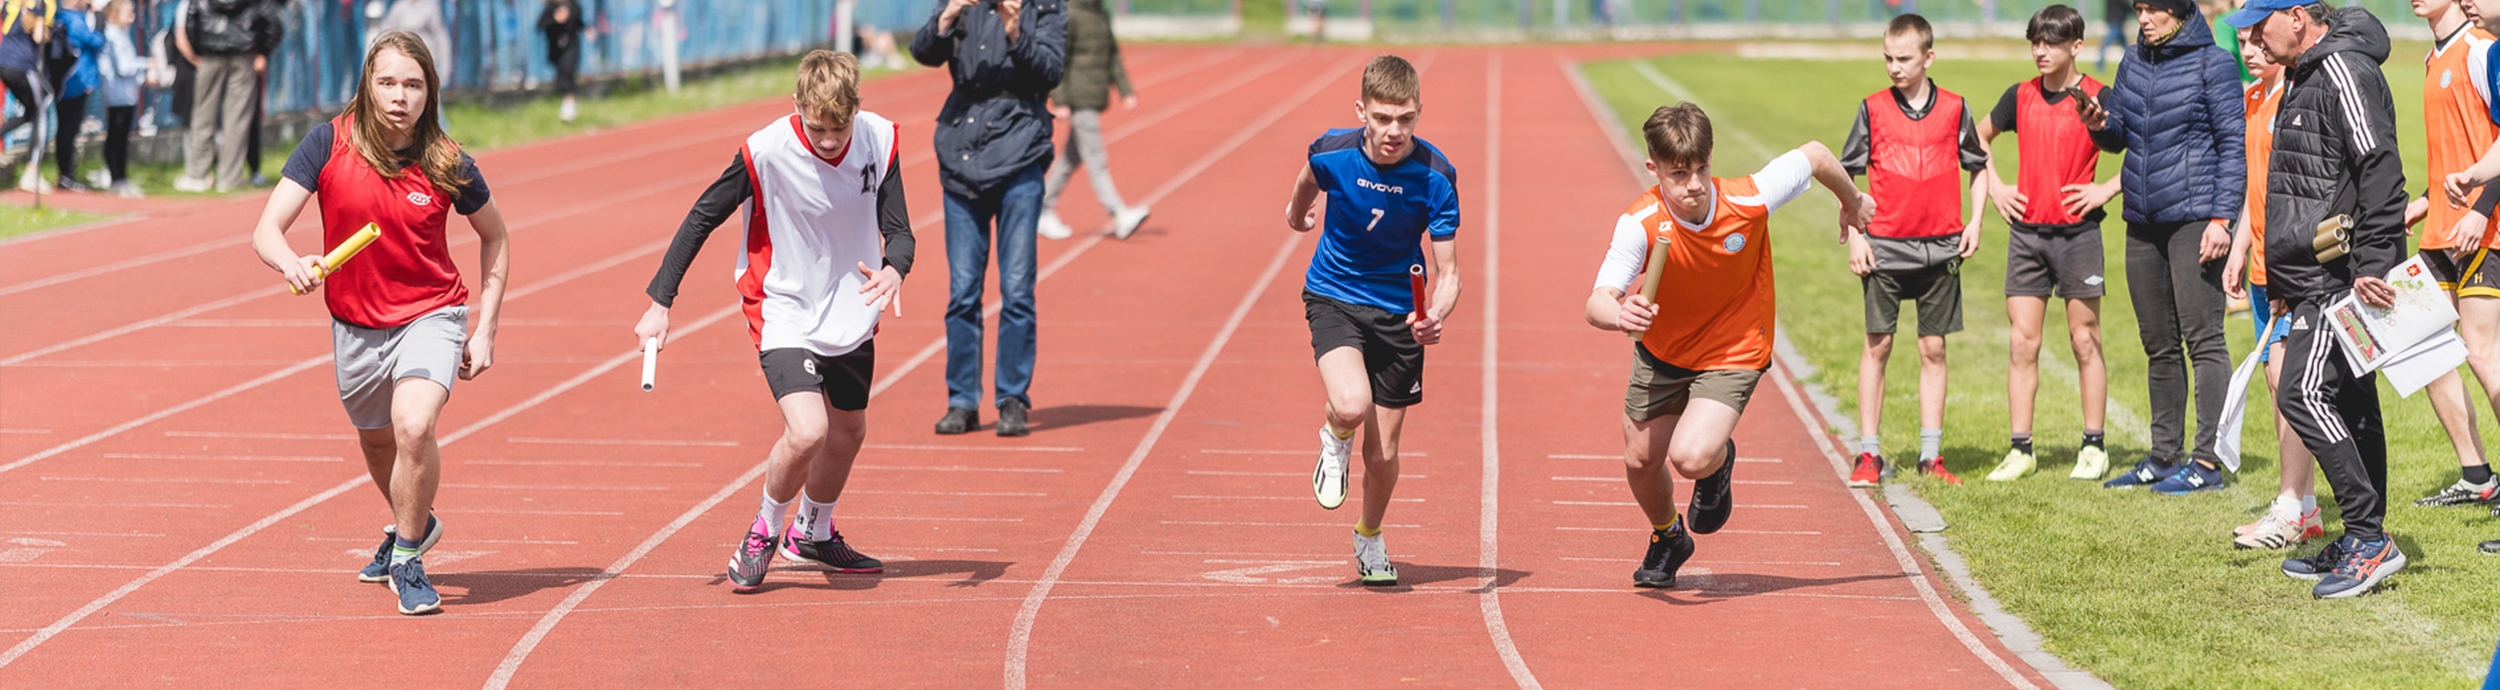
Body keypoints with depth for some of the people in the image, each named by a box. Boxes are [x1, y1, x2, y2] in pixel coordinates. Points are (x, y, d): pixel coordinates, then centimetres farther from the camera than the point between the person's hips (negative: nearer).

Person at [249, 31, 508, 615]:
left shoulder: (447, 165, -14)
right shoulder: (328, 144, -14)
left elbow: (494, 237, 4)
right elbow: (267, 230, -15)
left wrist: (485, 331, 0)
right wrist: (291, 264, -38)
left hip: (431, 315, -3)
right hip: (355, 324, 3)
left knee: (413, 427, -27)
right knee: (377, 442, 22)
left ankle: (407, 559, -5)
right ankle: (411, 525, 54)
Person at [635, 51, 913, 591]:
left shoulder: (880, 140, -13)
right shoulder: (766, 152, -23)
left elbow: (898, 227, -9)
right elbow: (703, 217, -11)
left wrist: (894, 269, -33)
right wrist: (660, 301, -11)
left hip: (852, 313, 5)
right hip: (784, 312, -5)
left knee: (848, 431, 19)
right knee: (807, 432, -22)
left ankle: (813, 533, 47)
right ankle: (765, 531, 7)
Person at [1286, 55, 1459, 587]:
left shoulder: (1435, 175, -20)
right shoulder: (1332, 152, -17)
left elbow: (1447, 273, -17)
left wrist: (1435, 316, -38)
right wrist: (1298, 210, 32)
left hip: (1398, 309, 1)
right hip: (1333, 296, -1)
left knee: (1382, 454, 5)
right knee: (1352, 405, -30)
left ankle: (1370, 539, 36)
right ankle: (1335, 440, 8)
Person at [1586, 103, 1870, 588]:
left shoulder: (1748, 201, -30)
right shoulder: (1640, 224, -29)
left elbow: (1815, 155, -11)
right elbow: (1597, 303, -37)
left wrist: (1852, 201, 9)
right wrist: (1618, 314, -62)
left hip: (1733, 353, -3)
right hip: (1662, 351, 3)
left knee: (1690, 458, -23)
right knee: (1640, 461, 14)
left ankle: (1720, 459, 18)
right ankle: (1667, 539, 48)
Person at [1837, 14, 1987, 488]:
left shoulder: (1953, 109, 4)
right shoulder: (1873, 109, 2)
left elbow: (1979, 166, 15)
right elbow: (1846, 174, 6)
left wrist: (1975, 221, 4)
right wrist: (1852, 233, -2)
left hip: (1940, 248, 1)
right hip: (1884, 248, -1)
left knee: (1933, 349, 5)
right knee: (1877, 345, -1)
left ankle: (1931, 456, 11)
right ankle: (1869, 454, 4)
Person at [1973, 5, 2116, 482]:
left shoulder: (2098, 99, -6)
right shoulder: (2021, 97, 7)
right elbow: (1980, 137, 24)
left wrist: (2107, 189, -10)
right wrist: (1994, 187, 12)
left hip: (2078, 232, -4)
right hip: (2026, 229, 4)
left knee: (2085, 341, 2)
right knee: (2022, 343, 2)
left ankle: (2094, 447, 10)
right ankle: (2021, 449, 6)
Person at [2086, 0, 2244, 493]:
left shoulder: (2213, 65, -5)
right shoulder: (2134, 64, 14)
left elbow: (2233, 144, -7)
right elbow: (2120, 137, 19)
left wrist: (2221, 217, -14)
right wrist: (2101, 128, -5)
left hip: (2194, 219, -7)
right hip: (2143, 221, 7)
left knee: (2203, 339, -7)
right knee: (2158, 343, 12)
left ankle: (2208, 461, -7)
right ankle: (2165, 455, 20)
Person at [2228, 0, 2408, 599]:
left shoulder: (2344, 70, -14)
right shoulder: (2300, 78, 18)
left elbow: (2380, 171, -21)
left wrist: (2372, 264, -26)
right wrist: (2282, 281, 25)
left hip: (2343, 277, -11)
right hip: (2315, 278, 11)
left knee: (2304, 393, -16)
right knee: (2350, 403, 12)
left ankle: (2370, 538, -14)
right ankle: (2363, 542, 17)